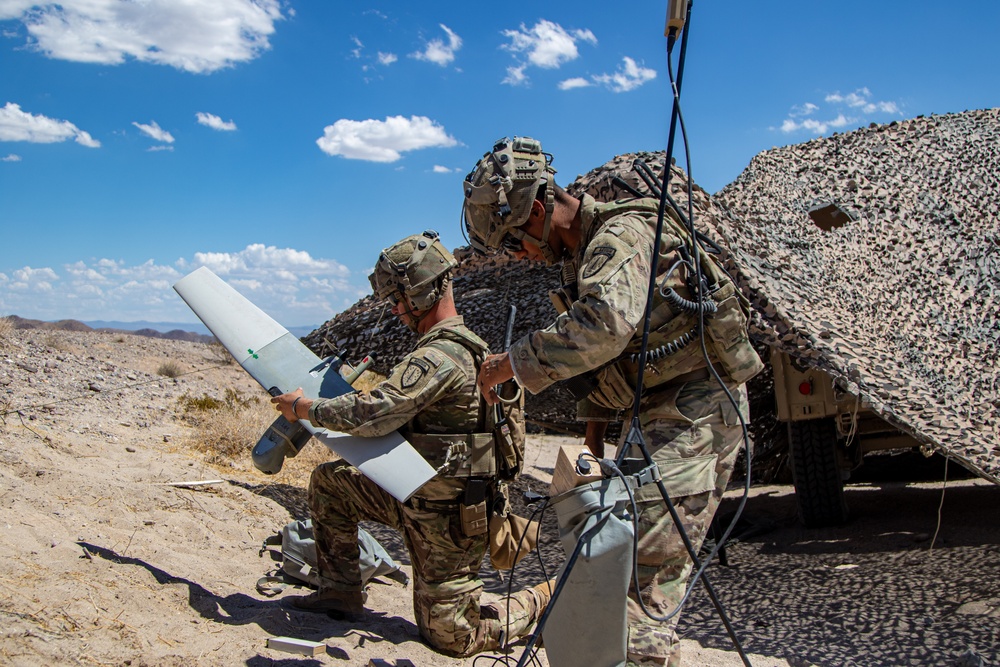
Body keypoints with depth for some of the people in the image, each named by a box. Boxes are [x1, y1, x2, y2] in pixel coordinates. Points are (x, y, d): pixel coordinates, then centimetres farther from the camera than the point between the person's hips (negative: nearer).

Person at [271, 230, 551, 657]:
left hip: (444, 517, -10)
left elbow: (373, 414, -31)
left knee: (450, 636, 3)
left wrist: (303, 407, -15)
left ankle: (545, 601, 15)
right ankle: (341, 591, 21)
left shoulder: (440, 357, -26)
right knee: (329, 481, 11)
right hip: (418, 496, 10)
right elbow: (402, 408, 19)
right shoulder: (462, 345, 7)